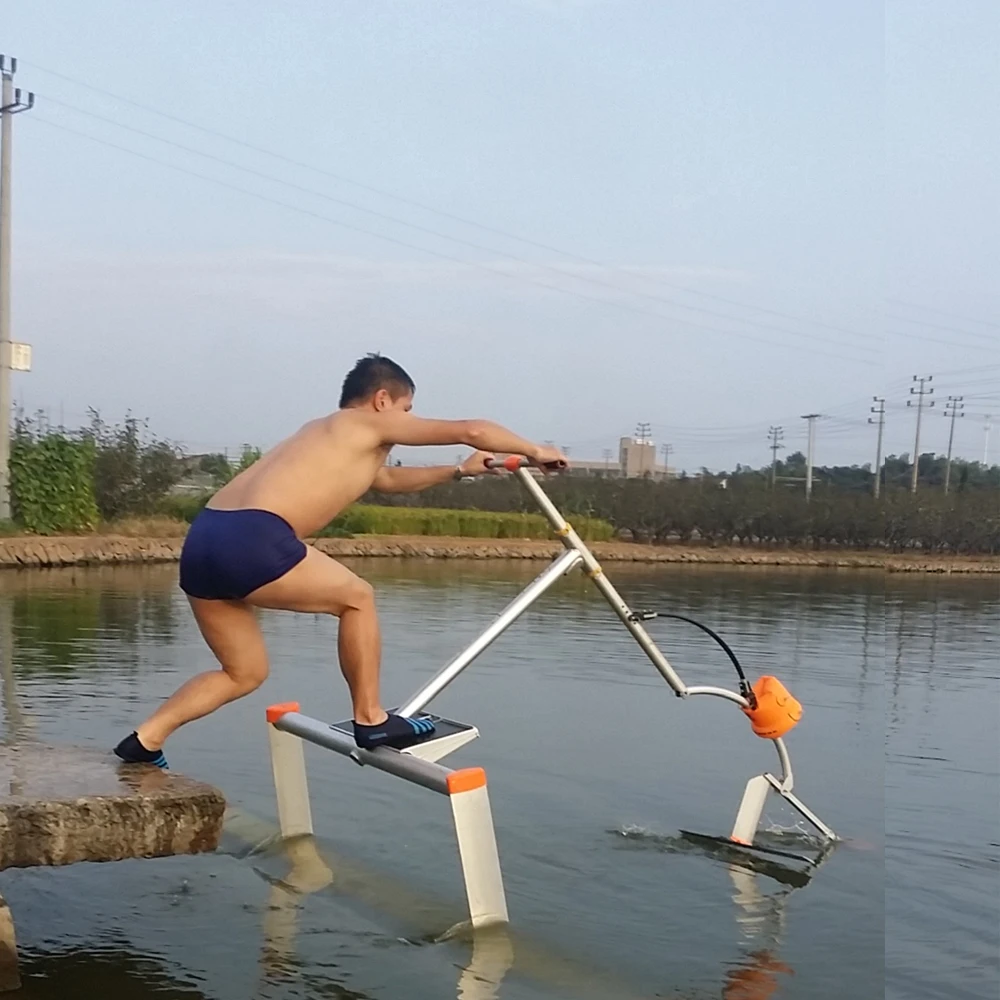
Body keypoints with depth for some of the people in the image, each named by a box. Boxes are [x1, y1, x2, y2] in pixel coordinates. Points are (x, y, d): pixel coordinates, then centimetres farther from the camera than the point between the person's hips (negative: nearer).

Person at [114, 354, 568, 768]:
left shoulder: (325, 435, 33)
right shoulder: (371, 424, 9)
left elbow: (389, 480, 50)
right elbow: (472, 430, 7)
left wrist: (458, 470, 51)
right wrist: (534, 451, 21)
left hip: (202, 542, 9)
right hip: (251, 540, -9)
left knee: (245, 673, 21)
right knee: (357, 597, 11)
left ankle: (144, 740, 16)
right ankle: (371, 720, 15)